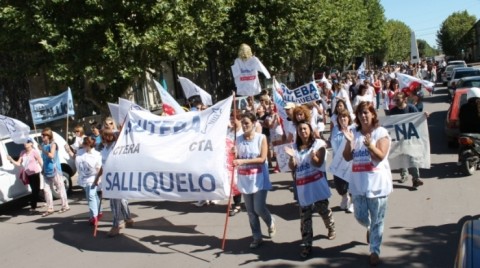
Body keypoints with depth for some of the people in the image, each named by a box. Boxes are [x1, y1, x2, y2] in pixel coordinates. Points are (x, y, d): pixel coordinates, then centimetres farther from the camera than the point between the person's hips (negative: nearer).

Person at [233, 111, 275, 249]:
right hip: (244, 180, 4)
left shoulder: (261, 138, -8)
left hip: (259, 179, -4)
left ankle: (270, 223, 27)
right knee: (251, 211, 9)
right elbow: (236, 160, 7)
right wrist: (234, 156, -17)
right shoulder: (238, 140, 2)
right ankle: (257, 237, 22)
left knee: (259, 208, -6)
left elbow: (262, 159, -15)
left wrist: (243, 161, -25)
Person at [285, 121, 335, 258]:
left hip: (317, 183, -3)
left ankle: (331, 228, 40)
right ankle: (306, 245, 7)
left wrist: (313, 156, -29)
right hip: (302, 186, 3)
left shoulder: (319, 143, -1)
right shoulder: (295, 146, 10)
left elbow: (318, 163, -9)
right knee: (305, 216, 2)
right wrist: (291, 157, -13)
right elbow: (292, 167, 6)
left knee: (323, 208, 7)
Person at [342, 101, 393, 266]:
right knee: (361, 217, 11)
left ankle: (374, 251, 17)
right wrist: (349, 142, -16)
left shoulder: (381, 132, -6)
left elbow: (380, 156, -16)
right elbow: (347, 158, 0)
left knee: (377, 220, 4)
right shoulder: (354, 133, 5)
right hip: (358, 184, 4)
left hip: (377, 184, -3)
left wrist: (370, 145, -33)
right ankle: (370, 228, 45)